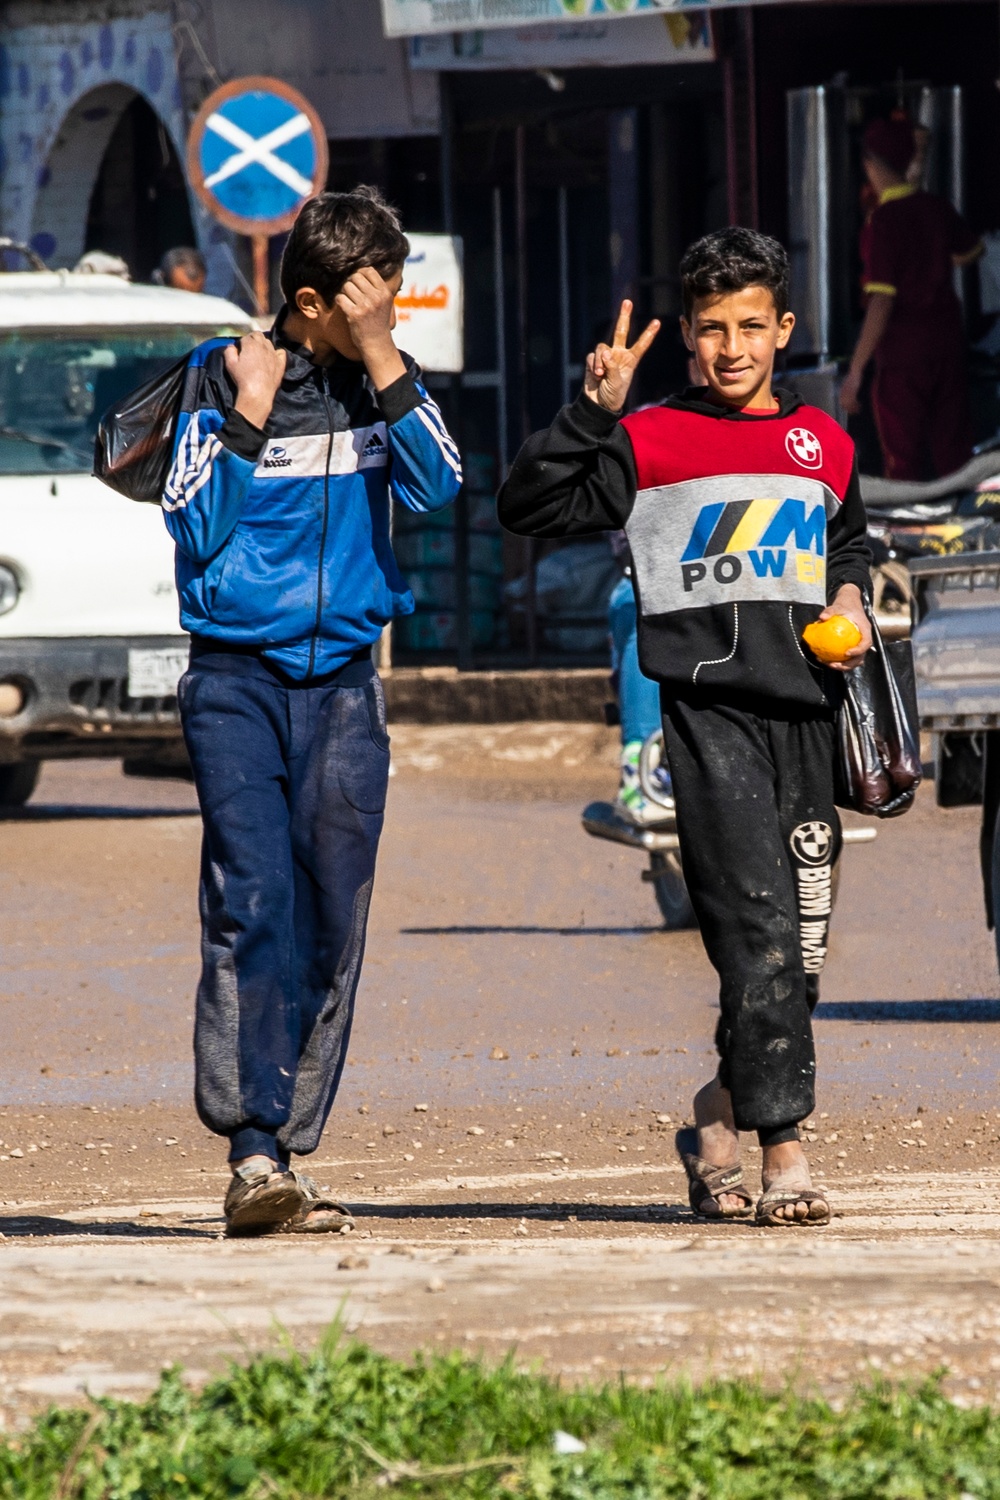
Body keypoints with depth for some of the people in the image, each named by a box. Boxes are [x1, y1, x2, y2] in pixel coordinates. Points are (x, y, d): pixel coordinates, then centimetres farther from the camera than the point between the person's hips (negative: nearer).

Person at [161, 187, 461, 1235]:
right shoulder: (221, 377, -2)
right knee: (252, 903, -17)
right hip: (237, 682, -4)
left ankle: (283, 1157, 7)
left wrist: (382, 362, -13)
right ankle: (252, 1156, -23)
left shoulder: (387, 380, 8)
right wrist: (248, 418, -13)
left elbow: (437, 487, -8)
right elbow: (195, 533, -6)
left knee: (331, 922, 0)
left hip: (343, 684, 4)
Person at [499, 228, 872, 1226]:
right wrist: (592, 413, -14)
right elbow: (530, 507, -5)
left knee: (802, 951, 7)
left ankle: (718, 1118, 27)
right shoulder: (652, 443, 2)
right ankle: (783, 1156, -17)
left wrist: (851, 599, 14)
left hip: (802, 712, 5)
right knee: (758, 929, -16)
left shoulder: (824, 444, 16)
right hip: (709, 705, -5)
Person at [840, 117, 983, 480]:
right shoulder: (937, 208, 1)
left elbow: (881, 303, -23)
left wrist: (855, 371, -21)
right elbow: (971, 250, 23)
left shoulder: (883, 221, -19)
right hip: (947, 341, 6)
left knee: (904, 462, 2)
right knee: (953, 452, 13)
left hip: (904, 354, -6)